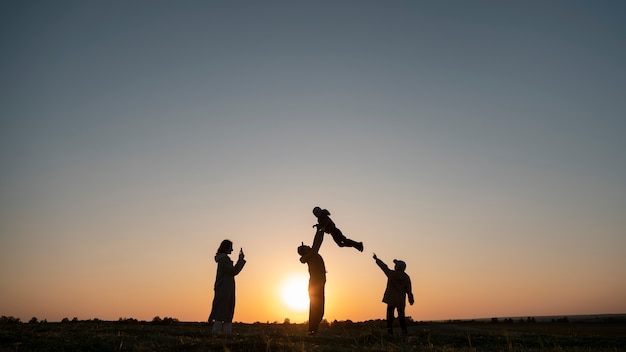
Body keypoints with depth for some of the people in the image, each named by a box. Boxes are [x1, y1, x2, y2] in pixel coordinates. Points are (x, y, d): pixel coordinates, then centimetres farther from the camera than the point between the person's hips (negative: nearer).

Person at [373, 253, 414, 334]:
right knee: (401, 315, 11)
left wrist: (376, 259, 19)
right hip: (401, 300, 2)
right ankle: (404, 330, 8)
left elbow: (383, 266, 5)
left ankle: (389, 330, -5)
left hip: (391, 299, -2)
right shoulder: (406, 277, -2)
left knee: (390, 314, 2)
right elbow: (409, 289, 3)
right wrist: (411, 299, 14)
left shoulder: (391, 274, -8)